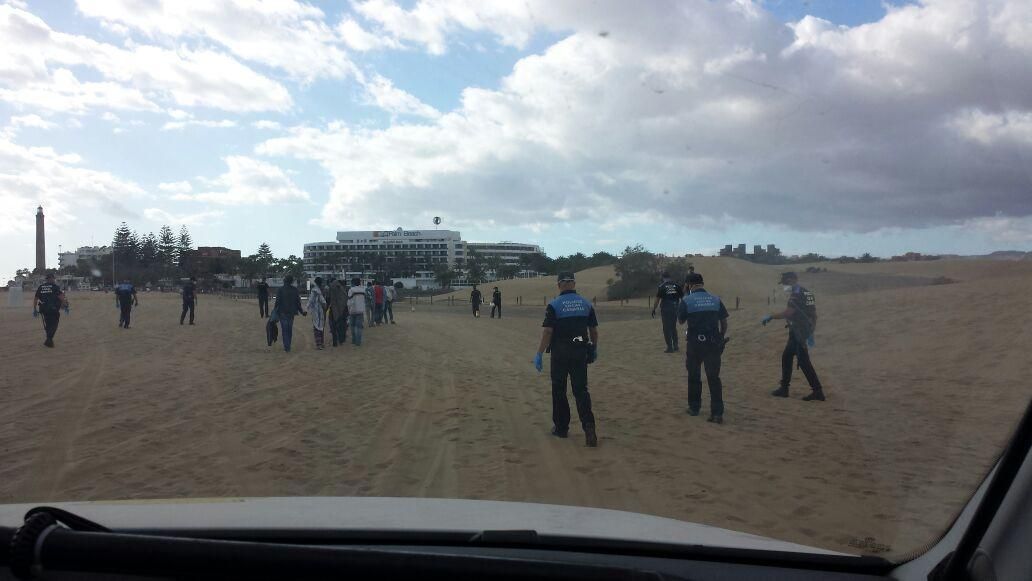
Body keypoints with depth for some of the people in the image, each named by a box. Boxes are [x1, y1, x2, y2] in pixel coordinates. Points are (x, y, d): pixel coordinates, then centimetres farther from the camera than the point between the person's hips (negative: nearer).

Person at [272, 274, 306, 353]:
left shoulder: (281, 289, -10)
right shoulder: (295, 290, 0)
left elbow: (277, 301, -11)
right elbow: (298, 303, 3)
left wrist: (275, 309, 1)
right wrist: (302, 312, 12)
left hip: (283, 313, -3)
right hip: (291, 313, 3)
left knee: (284, 330, 1)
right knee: (290, 330, 13)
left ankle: (286, 347, -4)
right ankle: (288, 346, 19)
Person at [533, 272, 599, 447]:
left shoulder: (554, 305, -7)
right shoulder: (586, 304, 4)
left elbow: (547, 332, -13)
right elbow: (594, 330, 9)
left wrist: (539, 354, -10)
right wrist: (594, 350, 23)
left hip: (560, 353, -3)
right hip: (580, 352, 3)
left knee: (559, 390, 11)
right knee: (581, 390, 5)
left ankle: (561, 427, 19)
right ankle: (588, 426, -12)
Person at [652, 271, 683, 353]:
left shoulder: (661, 286, -7)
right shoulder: (676, 285, 4)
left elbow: (657, 299, -8)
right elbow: (682, 297, 5)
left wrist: (654, 309, -1)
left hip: (665, 309, -4)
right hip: (675, 308, 4)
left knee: (667, 328, 2)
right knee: (673, 327, 18)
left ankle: (670, 347, 2)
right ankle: (675, 346, 22)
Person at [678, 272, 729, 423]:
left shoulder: (686, 301, -8)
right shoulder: (716, 300, 1)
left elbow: (680, 321, 4)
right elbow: (724, 323, 4)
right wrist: (720, 338, 16)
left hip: (694, 343, -2)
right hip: (713, 343, 2)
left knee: (694, 376, 16)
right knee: (714, 378, 4)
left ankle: (694, 407, 26)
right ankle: (717, 413, -2)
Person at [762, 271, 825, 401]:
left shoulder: (796, 294, -16)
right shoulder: (807, 293, 14)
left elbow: (787, 312, -24)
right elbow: (812, 314, 17)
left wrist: (770, 317, -15)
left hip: (799, 334, -10)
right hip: (806, 331, 10)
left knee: (804, 361, -7)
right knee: (786, 357, 15)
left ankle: (818, 391, -4)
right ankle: (784, 388, 21)